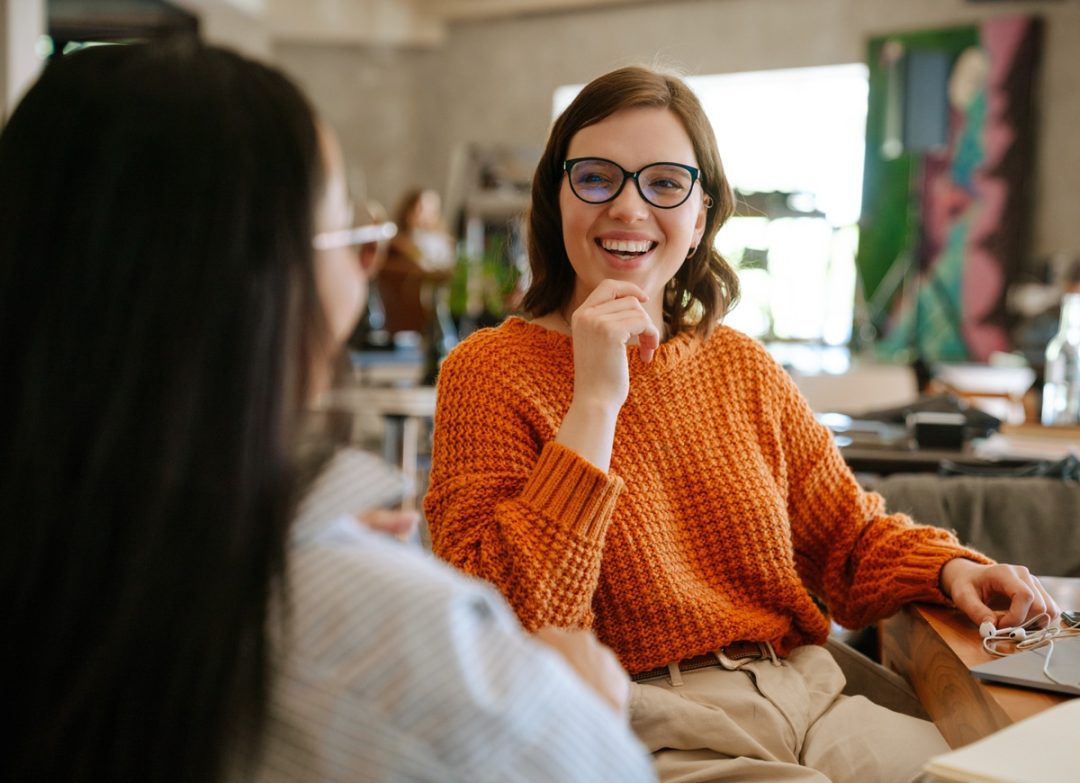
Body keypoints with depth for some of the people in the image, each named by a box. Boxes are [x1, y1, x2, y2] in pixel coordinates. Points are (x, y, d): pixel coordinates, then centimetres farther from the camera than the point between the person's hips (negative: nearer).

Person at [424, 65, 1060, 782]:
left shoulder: (742, 367, 13)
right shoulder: (491, 372, -5)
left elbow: (851, 536, 20)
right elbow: (508, 637, -16)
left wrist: (949, 567, -1)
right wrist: (594, 404, -19)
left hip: (810, 697, 6)